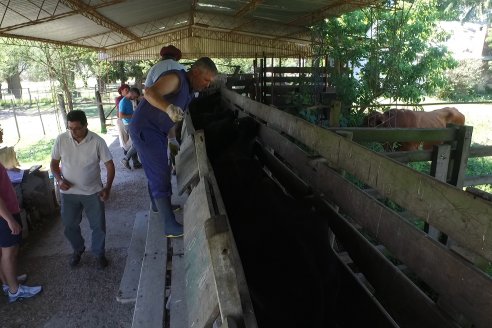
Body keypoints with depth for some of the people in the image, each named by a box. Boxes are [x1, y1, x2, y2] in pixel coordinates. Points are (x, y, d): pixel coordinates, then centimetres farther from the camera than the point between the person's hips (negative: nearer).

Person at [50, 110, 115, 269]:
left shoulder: (97, 141, -15)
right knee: (70, 226, 15)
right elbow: (54, 162, 3)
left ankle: (99, 253, 31)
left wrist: (108, 187, -20)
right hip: (68, 193, 2)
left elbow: (110, 165, -10)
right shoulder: (61, 139, -9)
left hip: (93, 192, -2)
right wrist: (59, 179, -15)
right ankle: (78, 249, 42)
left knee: (99, 226, 6)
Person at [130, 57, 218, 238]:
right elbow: (150, 93, -35)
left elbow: (186, 118, 18)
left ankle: (158, 204, 47)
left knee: (156, 170, 25)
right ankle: (171, 226, -7)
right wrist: (169, 108, -51)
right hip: (145, 129, -10)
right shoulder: (176, 78, -18)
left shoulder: (190, 91, 11)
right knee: (161, 175, -11)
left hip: (156, 131, 10)